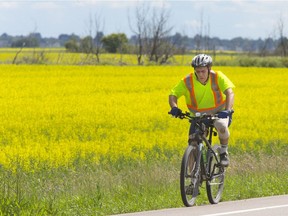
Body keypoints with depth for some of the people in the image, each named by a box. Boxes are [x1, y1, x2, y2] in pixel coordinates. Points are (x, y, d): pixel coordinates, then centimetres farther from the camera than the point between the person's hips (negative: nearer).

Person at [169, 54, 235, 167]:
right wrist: (174, 108, -39)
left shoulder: (218, 77, -22)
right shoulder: (188, 81, -19)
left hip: (219, 113, -2)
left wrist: (227, 110, -50)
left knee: (221, 125, -35)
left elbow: (230, 93, -33)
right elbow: (173, 94, -18)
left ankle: (224, 152, -8)